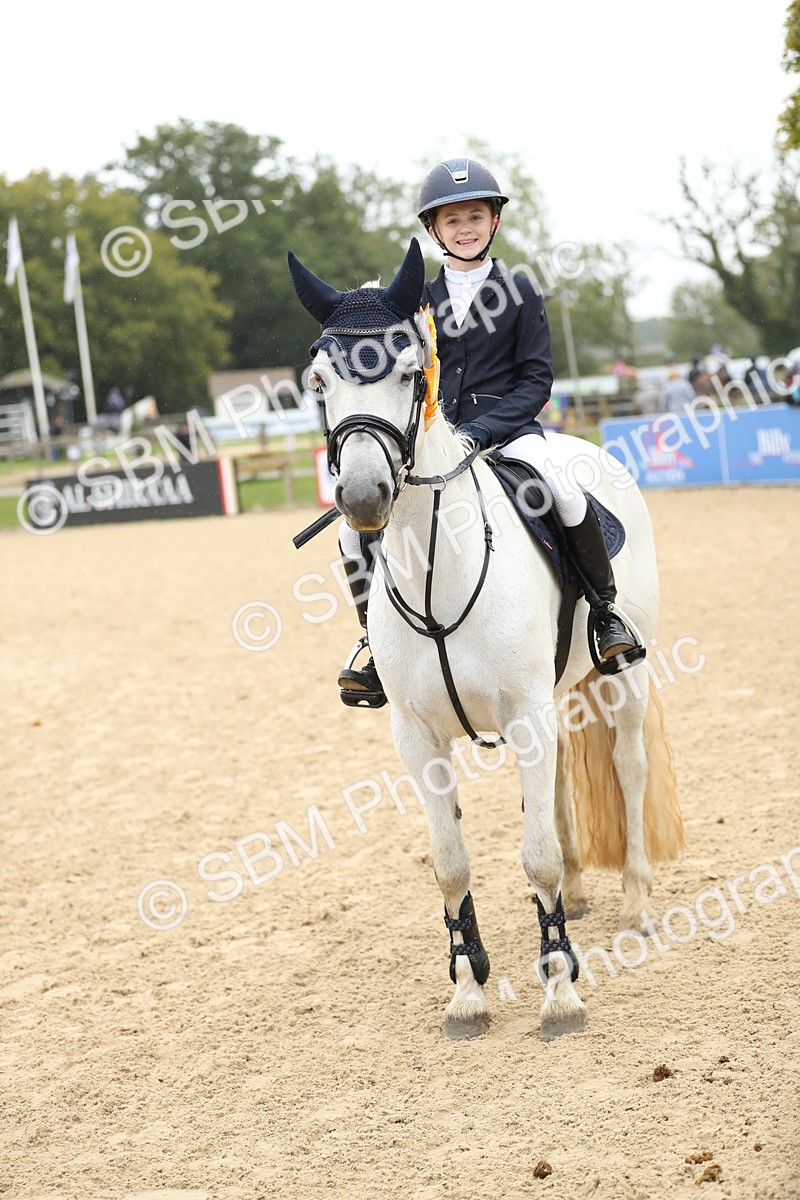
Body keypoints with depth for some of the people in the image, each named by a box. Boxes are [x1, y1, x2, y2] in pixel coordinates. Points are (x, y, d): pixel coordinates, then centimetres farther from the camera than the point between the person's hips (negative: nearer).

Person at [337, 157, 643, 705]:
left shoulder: (518, 291, 3)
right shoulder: (421, 301, 12)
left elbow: (537, 379, -2)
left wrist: (480, 428, -15)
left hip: (506, 428, -3)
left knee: (561, 488, -34)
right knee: (356, 524, -13)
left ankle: (606, 609, -13)